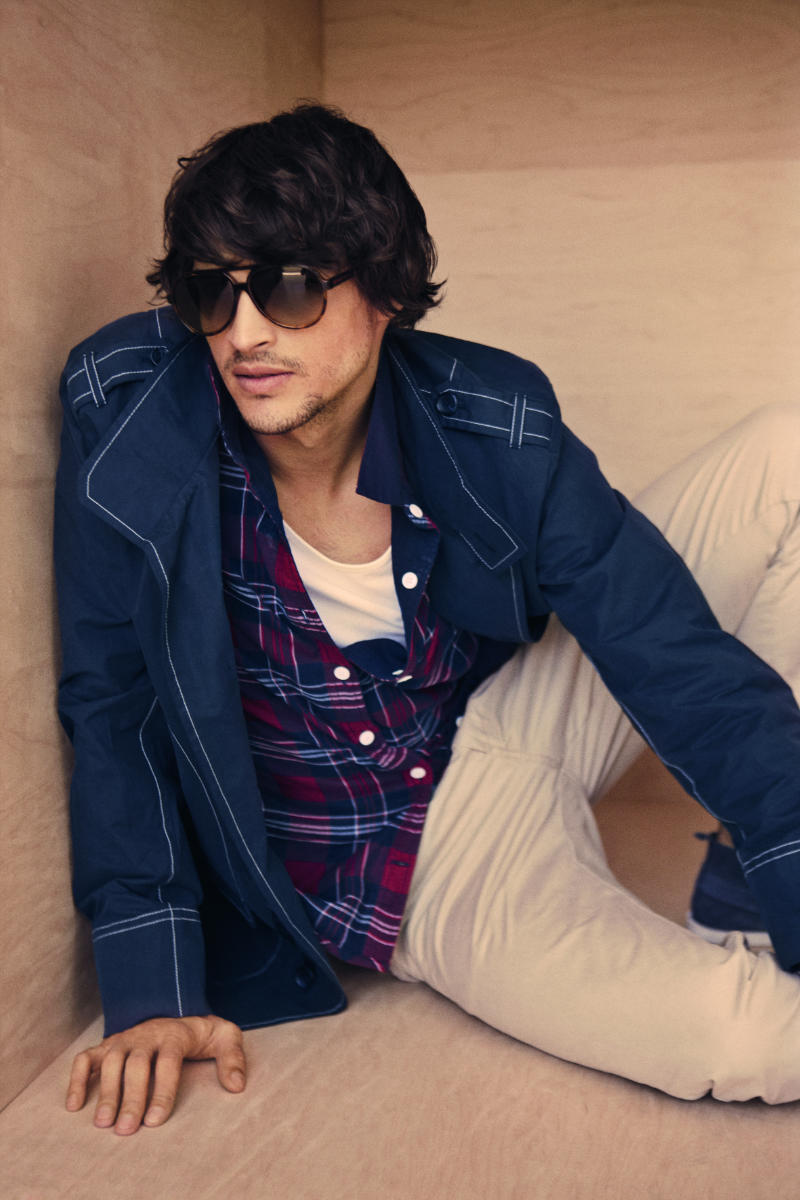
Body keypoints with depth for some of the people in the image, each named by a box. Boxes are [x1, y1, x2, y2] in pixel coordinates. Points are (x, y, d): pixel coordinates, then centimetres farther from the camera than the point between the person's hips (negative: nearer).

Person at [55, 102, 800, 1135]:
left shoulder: (490, 424, -17)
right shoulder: (125, 417, -19)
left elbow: (682, 659, -17)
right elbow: (112, 700, -12)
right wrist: (150, 981, -16)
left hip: (513, 720, 4)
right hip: (411, 875, -3)